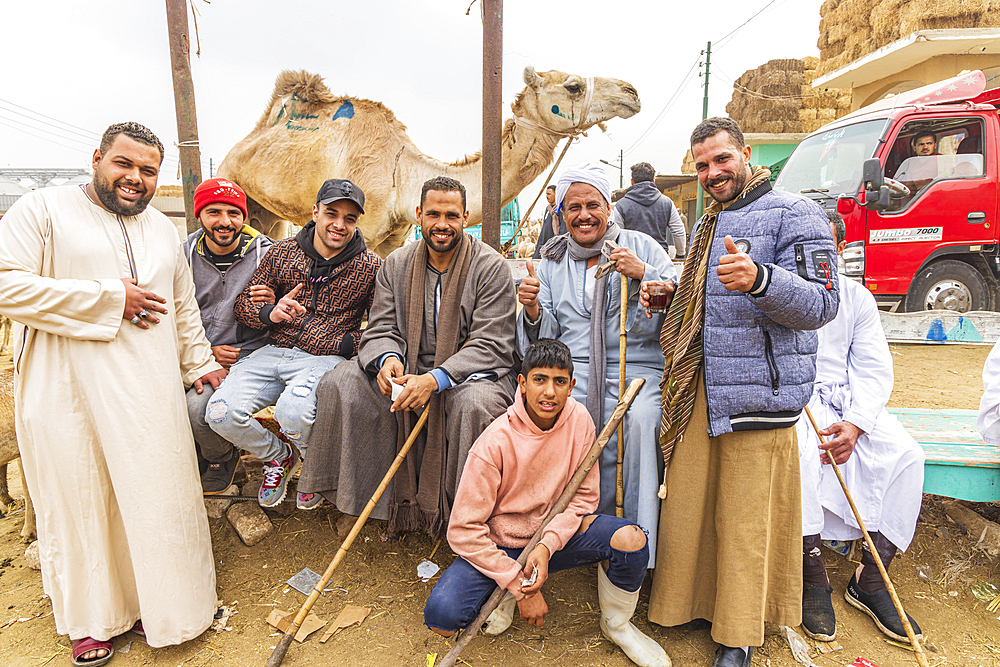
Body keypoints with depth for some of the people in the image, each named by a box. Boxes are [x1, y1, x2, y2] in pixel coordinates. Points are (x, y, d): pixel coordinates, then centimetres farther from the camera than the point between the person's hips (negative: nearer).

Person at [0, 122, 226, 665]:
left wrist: (199, 363, 19)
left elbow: (183, 305, 22)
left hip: (150, 393, 4)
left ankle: (156, 602, 26)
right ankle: (92, 617, 28)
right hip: (67, 393, -3)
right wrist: (109, 299, -13)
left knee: (154, 493, 8)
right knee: (79, 499, 7)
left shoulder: (162, 228, 17)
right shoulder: (43, 209, 0)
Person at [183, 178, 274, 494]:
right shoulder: (185, 255, 5)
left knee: (197, 407, -26)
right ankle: (195, 454, 13)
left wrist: (275, 306, -20)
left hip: (246, 353, -4)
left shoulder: (266, 254, -3)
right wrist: (205, 351, -7)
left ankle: (224, 462, 9)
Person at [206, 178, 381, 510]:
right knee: (220, 413, -16)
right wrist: (270, 313, -11)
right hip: (275, 351, 4)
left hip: (326, 358, -4)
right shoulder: (281, 252, 6)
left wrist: (347, 344, -17)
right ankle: (279, 456, 17)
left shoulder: (370, 267, -1)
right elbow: (243, 305, 10)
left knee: (292, 411, -33)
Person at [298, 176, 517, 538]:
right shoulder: (396, 264, 6)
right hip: (407, 372, 4)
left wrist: (435, 379, -29)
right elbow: (381, 328, 5)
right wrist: (386, 359, -22)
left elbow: (491, 345, -15)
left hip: (474, 372, -4)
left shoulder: (491, 267, -9)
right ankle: (355, 498, -1)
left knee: (475, 402, -37)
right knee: (341, 382, -14)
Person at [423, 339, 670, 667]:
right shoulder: (495, 442, -23)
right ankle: (505, 594, 9)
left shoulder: (579, 419, -12)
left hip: (558, 532, 3)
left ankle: (616, 624, 7)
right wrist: (519, 586, -18)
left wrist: (547, 544, -20)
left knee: (630, 538, -24)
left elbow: (584, 496, -4)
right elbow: (464, 530, -18)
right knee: (442, 616, -26)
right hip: (499, 545, -2)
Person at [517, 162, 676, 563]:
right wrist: (533, 311, -9)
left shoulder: (642, 246, 13)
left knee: (640, 420, -33)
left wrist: (644, 274, -11)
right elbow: (547, 335, 13)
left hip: (637, 368, -1)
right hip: (572, 369, 2)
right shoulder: (553, 262, 19)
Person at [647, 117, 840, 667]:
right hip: (698, 390, 7)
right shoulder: (707, 225, 20)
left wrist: (759, 278, -32)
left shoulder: (793, 213, -4)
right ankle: (684, 605, 30)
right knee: (686, 507, 11)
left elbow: (821, 303, -14)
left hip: (759, 392, -6)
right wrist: (668, 297, 12)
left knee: (746, 521, 3)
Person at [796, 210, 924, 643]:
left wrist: (854, 423, -14)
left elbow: (874, 370, 4)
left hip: (846, 402, 4)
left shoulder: (857, 297, 12)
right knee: (798, 447, -33)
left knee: (905, 454, -20)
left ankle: (870, 579, -7)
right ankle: (813, 572, -17)